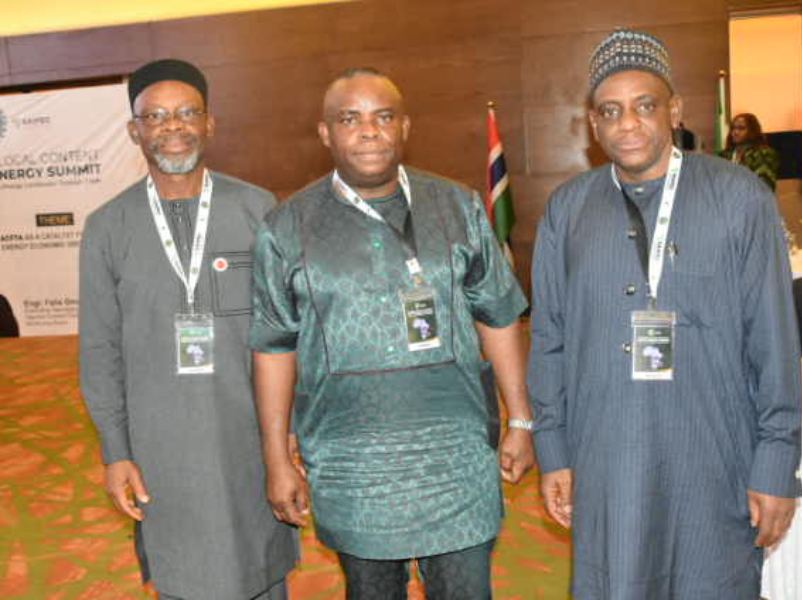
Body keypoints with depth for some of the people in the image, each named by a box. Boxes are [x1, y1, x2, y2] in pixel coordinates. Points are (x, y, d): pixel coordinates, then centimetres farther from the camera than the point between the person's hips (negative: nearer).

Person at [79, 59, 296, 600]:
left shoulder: (259, 209, -3)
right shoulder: (107, 228, 0)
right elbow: (101, 350, 3)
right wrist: (116, 453, 1)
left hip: (254, 437, 0)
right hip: (162, 447, 1)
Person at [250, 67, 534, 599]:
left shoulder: (458, 208, 3)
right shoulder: (288, 228, 0)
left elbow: (498, 318, 6)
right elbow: (274, 347, 1)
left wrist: (521, 422, 5)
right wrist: (278, 461, 0)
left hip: (455, 458, 1)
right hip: (350, 469, 0)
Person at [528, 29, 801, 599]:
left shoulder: (740, 198, -5)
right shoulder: (567, 209, 2)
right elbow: (549, 340, 5)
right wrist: (552, 452, 5)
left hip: (714, 466, -1)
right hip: (603, 466, 2)